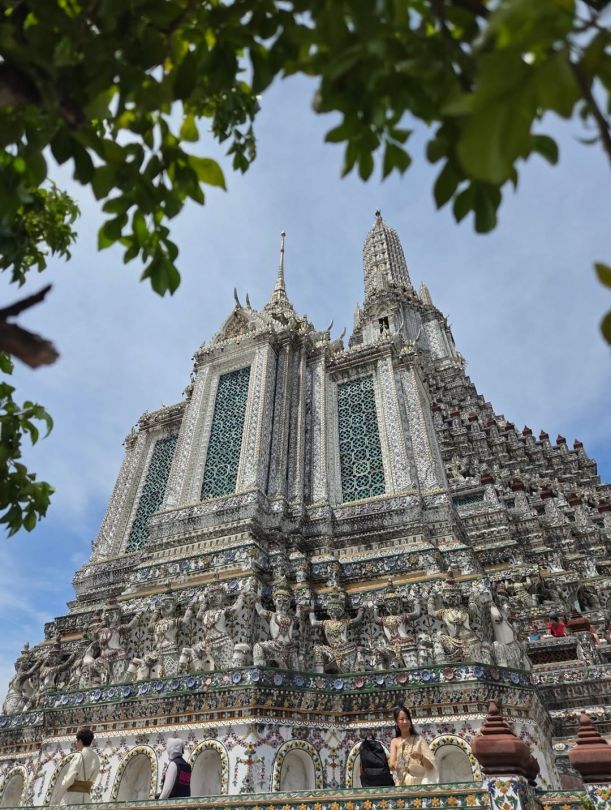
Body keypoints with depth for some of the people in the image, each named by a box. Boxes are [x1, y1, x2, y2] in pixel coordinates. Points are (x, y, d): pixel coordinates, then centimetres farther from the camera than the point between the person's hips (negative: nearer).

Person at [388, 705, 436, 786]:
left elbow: (431, 766, -4)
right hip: (401, 784, 1)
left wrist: (421, 757, -23)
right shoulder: (394, 741, 8)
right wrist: (395, 765, -26)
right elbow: (391, 763, -3)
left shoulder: (418, 740, 1)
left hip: (418, 782, -1)